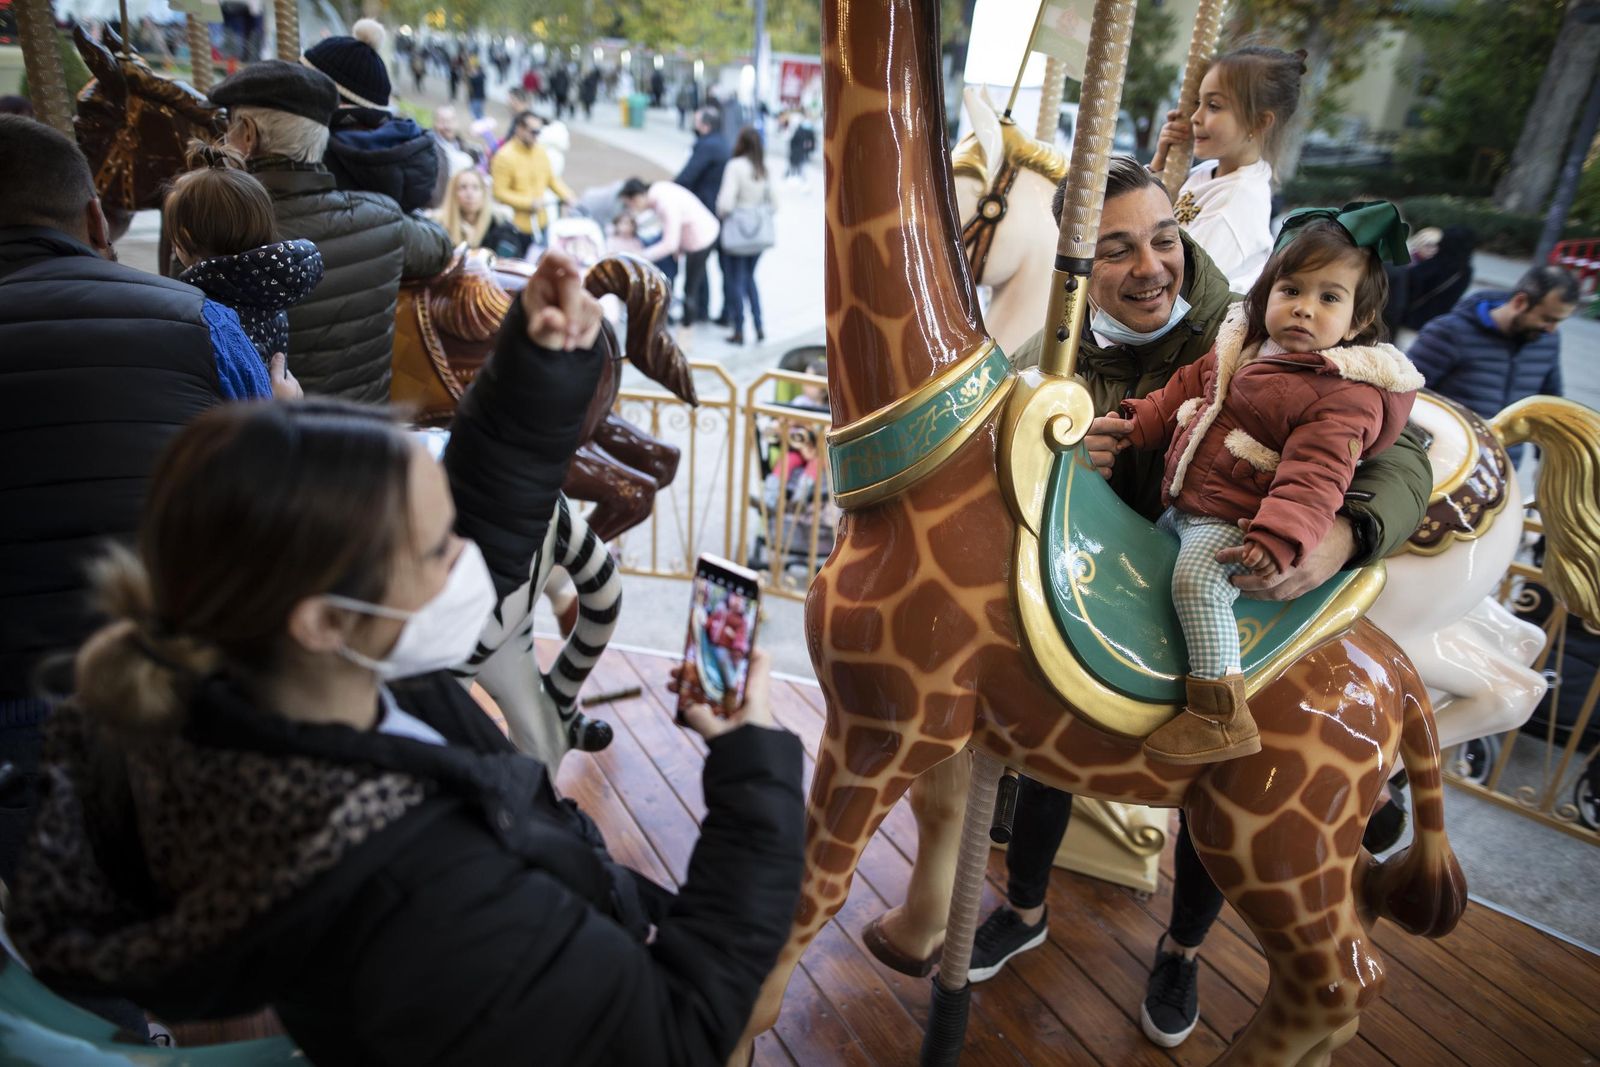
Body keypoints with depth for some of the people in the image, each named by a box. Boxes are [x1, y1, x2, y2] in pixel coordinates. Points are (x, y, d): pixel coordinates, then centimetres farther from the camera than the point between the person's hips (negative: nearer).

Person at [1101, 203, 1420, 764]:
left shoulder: (1346, 395, -17)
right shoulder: (1240, 346, 6)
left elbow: (1314, 478, -26)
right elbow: (1189, 385, 21)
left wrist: (1278, 538, -38)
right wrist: (1140, 422, 12)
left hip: (1236, 522, -9)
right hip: (1181, 507, 9)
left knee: (1196, 579, -32)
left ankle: (1221, 716, -27)